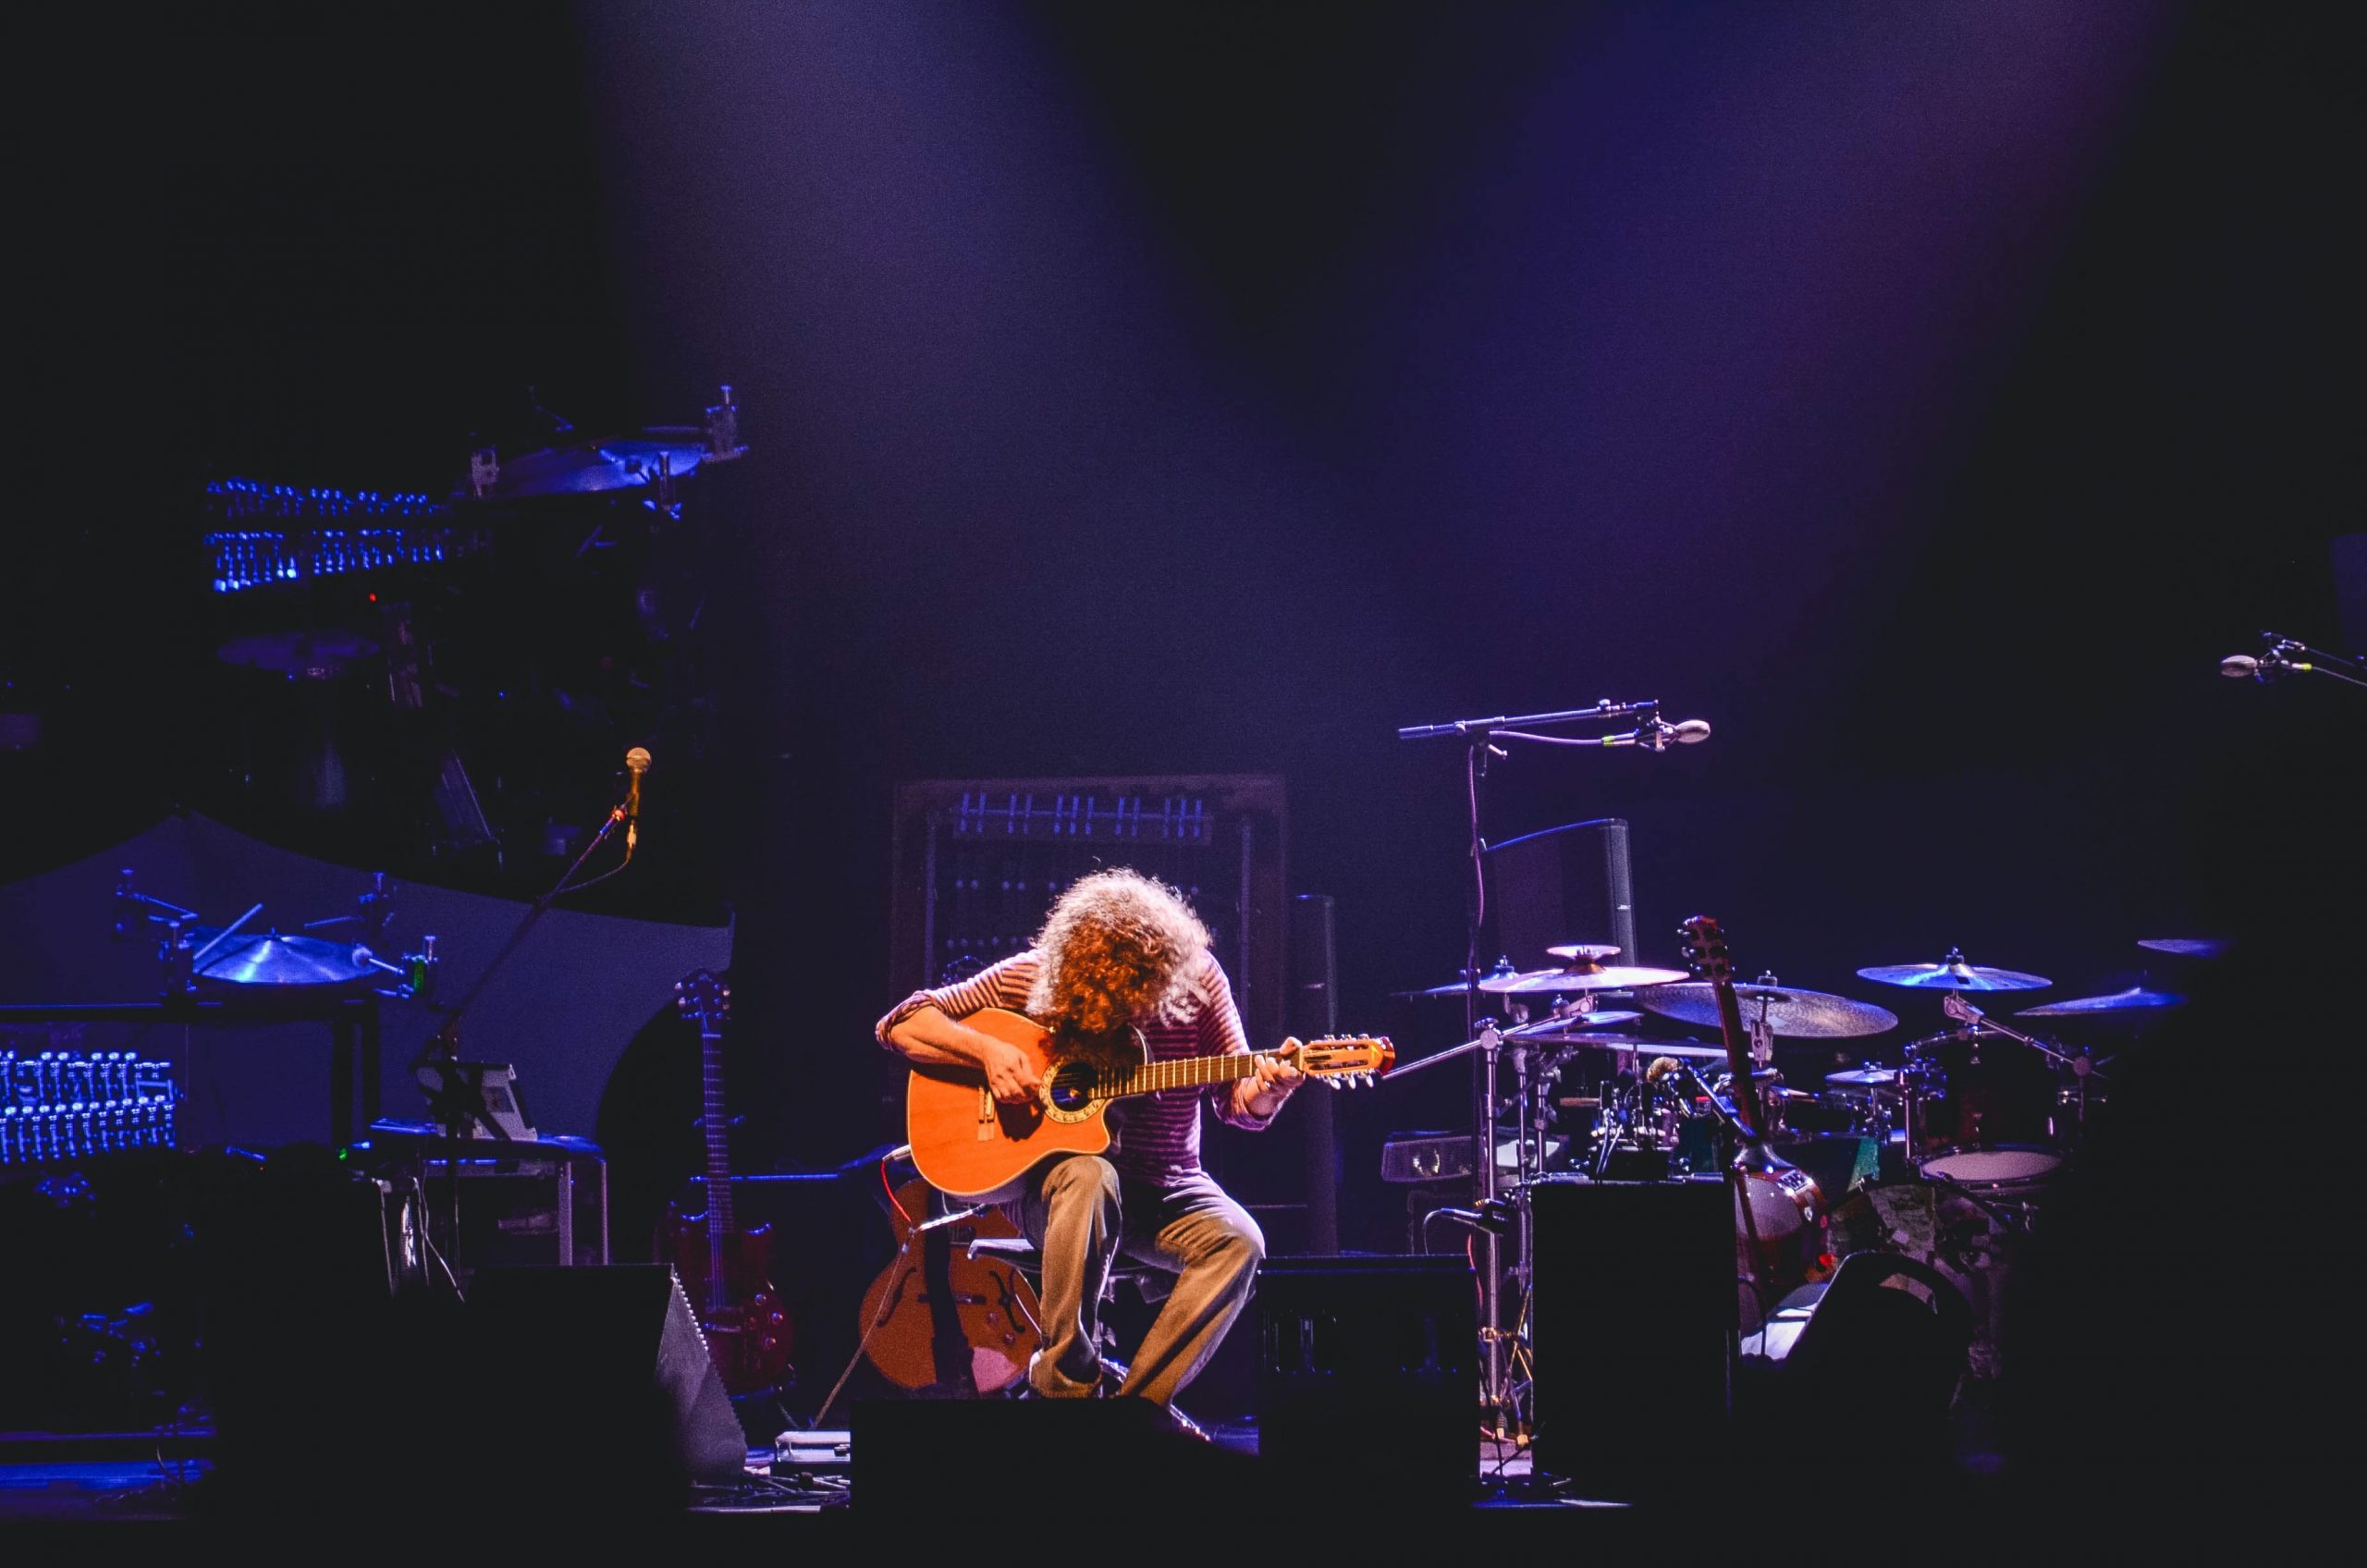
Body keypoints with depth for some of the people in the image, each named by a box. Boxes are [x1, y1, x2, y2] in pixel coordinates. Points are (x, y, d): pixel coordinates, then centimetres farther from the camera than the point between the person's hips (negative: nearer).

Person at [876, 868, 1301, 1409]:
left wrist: (1264, 1092, -24)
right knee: (1089, 1178, -38)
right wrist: (987, 1051, -21)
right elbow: (900, 1024, -5)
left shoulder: (1195, 978, -5)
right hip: (1046, 1179, -2)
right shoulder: (1029, 978, -8)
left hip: (1164, 1190, 2)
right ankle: (1066, 1381, -25)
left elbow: (1238, 1100, 0)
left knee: (1238, 1242, -28)